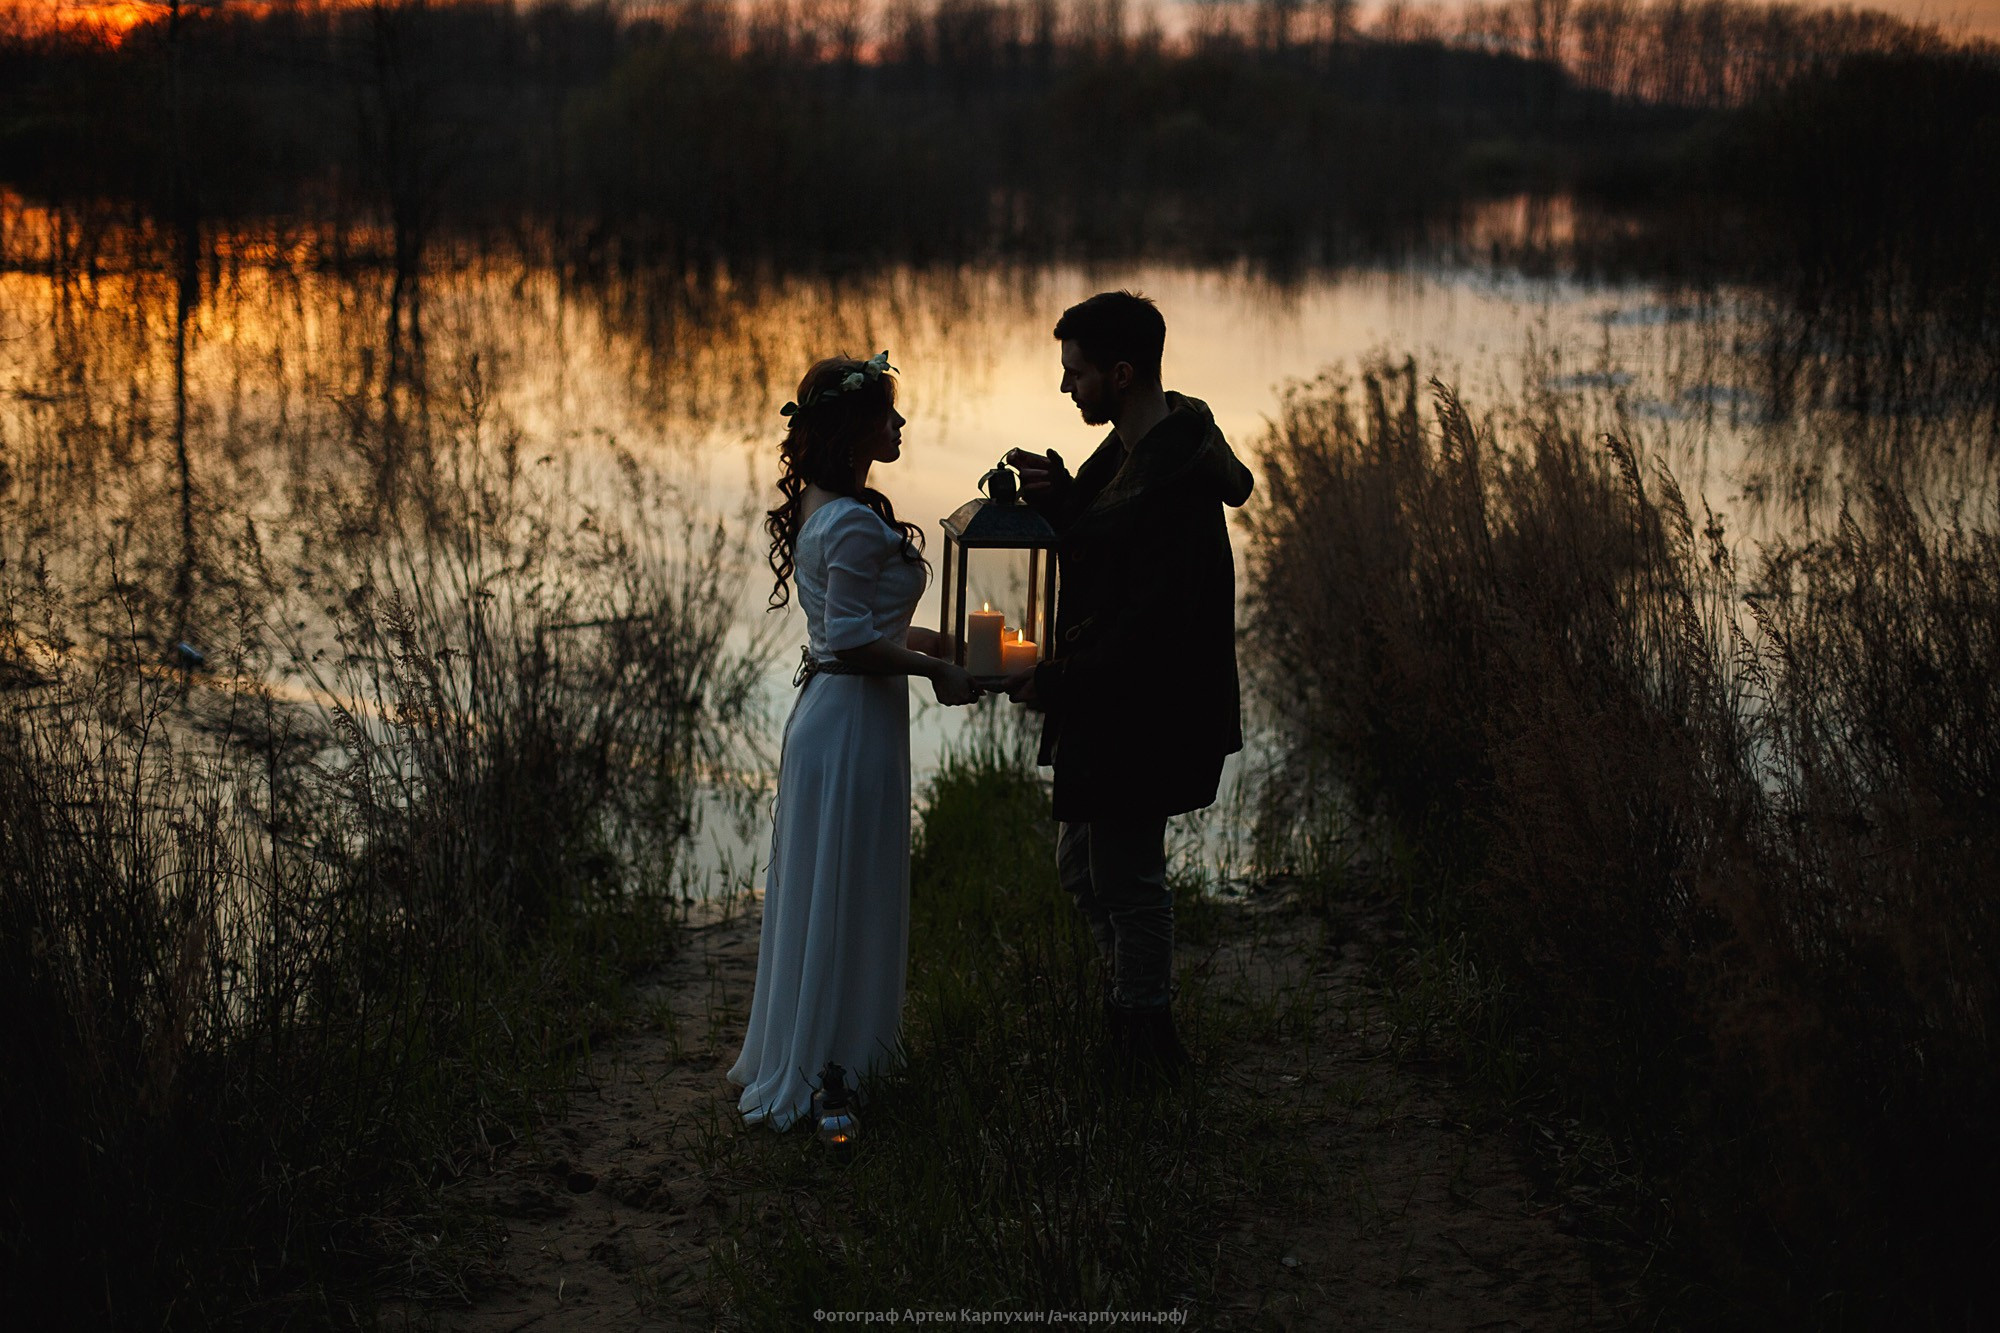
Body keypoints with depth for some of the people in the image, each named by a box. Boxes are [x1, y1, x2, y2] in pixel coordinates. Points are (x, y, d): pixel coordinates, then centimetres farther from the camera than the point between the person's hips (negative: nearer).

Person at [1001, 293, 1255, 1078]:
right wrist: (1058, 499, -1)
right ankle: (1141, 1017, 36)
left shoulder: (1175, 482, -24)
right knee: (1081, 866, 21)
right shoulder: (1127, 451, 8)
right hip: (1106, 702, 11)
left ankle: (1145, 1038, 21)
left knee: (1126, 881, 4)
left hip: (1140, 713, -11)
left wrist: (1056, 684, -19)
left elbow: (1152, 624, -26)